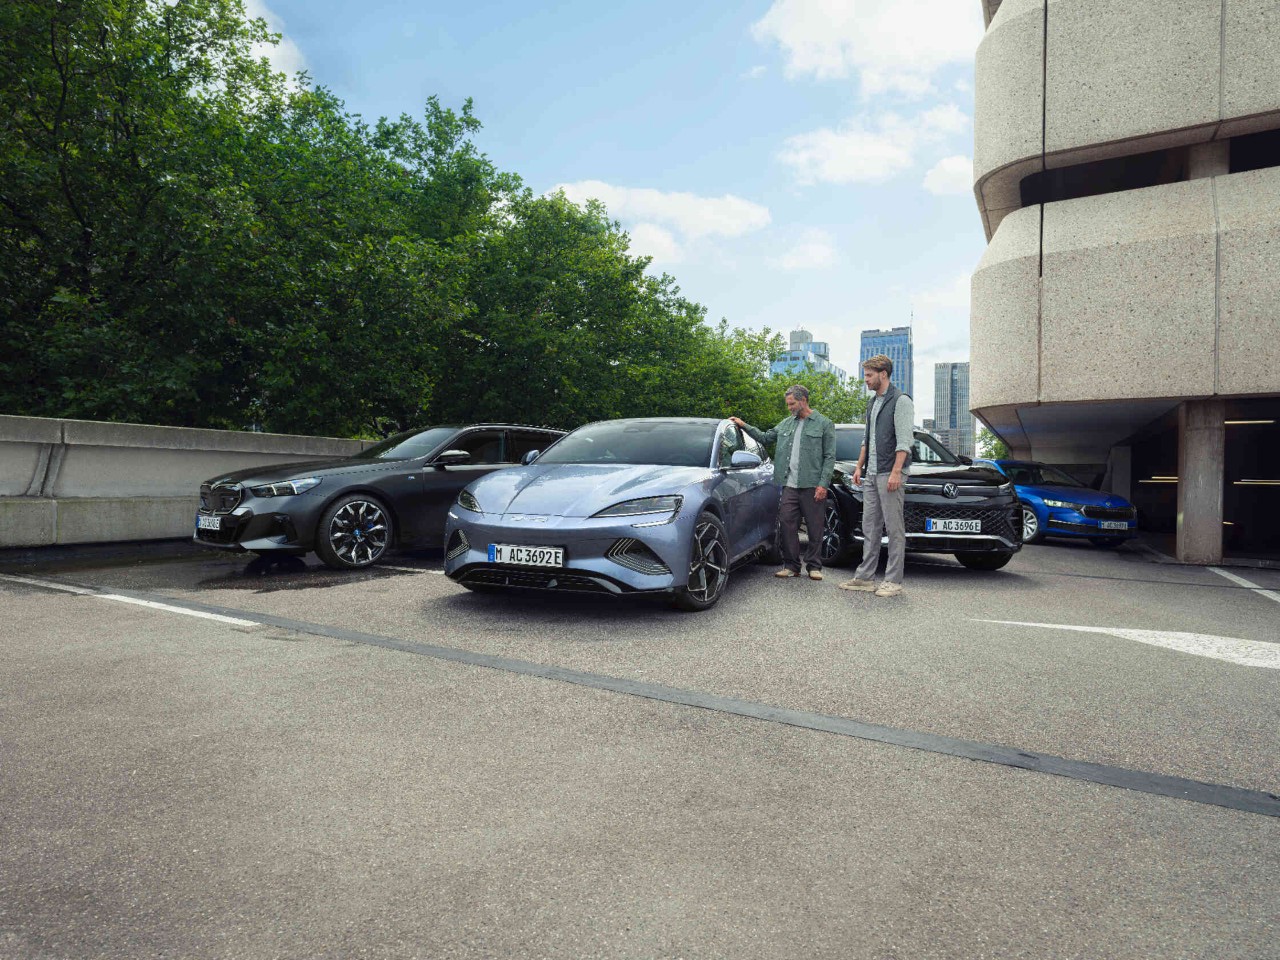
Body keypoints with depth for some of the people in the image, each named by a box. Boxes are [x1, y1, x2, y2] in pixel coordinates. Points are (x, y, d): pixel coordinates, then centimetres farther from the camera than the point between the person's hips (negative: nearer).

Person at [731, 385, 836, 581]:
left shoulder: (824, 424, 1)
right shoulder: (786, 423, 17)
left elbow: (830, 457, -3)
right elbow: (765, 437, 27)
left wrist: (823, 484, -11)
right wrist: (744, 426, 18)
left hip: (812, 485, -4)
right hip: (790, 484, 4)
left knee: (815, 528, 2)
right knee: (787, 524, 0)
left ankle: (814, 566, 14)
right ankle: (791, 565, 10)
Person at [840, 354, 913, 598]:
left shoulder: (900, 401, -8)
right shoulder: (873, 403, 18)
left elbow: (904, 440, -16)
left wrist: (896, 472, -22)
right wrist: (859, 466, 17)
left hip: (890, 474, -9)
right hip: (871, 475, 9)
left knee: (894, 528, -4)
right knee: (870, 527, 9)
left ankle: (893, 581, 1)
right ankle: (865, 577, 14)